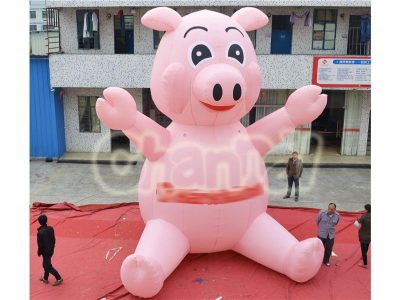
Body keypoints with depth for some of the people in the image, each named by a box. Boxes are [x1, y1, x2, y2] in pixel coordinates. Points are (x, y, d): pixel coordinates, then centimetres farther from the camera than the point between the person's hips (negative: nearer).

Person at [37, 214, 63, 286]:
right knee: (45, 265, 25)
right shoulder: (51, 229, -10)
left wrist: (39, 253, -3)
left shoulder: (40, 233, -29)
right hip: (51, 250, 7)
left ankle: (58, 278, 14)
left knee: (48, 266, 9)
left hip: (46, 252, -7)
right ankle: (45, 278, 40)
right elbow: (53, 239, 3)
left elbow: (40, 245, -20)